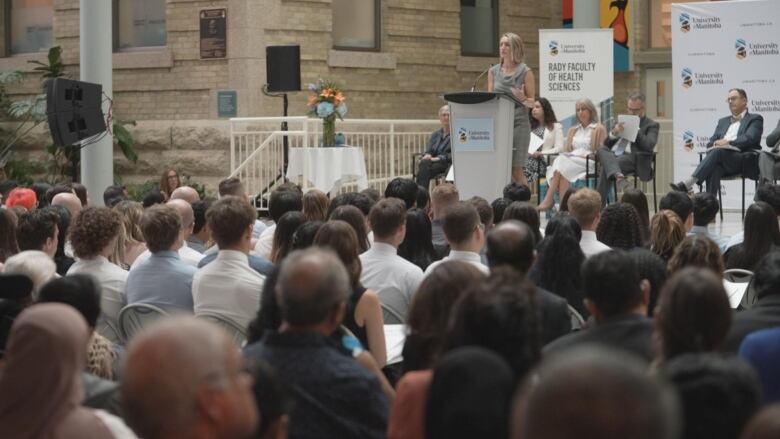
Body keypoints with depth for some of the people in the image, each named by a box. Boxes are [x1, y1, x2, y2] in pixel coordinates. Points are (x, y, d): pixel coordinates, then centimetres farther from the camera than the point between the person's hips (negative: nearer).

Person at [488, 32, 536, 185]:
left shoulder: (525, 72, 0)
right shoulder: (493, 71, 12)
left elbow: (532, 102, 1)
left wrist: (522, 98, -20)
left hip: (518, 122, -4)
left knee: (516, 170, -7)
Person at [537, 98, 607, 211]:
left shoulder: (599, 129, 12)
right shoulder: (572, 131, 29)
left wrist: (585, 155, -12)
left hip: (589, 163, -4)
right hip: (570, 159, 4)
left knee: (562, 163, -34)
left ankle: (548, 200, -43)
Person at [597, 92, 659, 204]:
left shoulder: (651, 125, 12)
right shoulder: (622, 122, 27)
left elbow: (649, 146, -7)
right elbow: (607, 144, 17)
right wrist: (613, 133, -4)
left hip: (634, 158, -5)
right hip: (613, 155, 5)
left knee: (606, 167, -34)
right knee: (601, 150, -32)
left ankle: (600, 204, -44)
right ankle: (618, 176, -58)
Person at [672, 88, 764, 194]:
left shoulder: (755, 119, 15)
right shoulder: (723, 122, 32)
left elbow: (749, 138, -4)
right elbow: (711, 142, 23)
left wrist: (728, 142, -16)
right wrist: (715, 144, -2)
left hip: (742, 160, -4)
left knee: (718, 151, -36)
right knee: (714, 167, -35)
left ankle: (689, 182, -48)